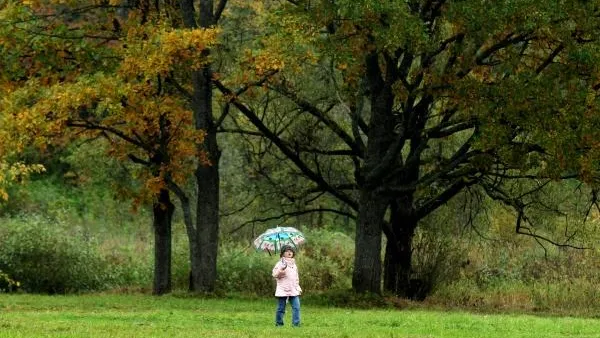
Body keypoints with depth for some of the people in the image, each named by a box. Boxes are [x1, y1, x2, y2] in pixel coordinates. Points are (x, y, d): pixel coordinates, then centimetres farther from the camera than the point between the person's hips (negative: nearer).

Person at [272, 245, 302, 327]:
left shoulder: (293, 264, 18)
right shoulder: (280, 263, -3)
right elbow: (275, 274, -12)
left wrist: (298, 287, 23)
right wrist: (281, 271, -30)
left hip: (293, 290, 5)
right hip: (283, 290, -5)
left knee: (296, 307, -6)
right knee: (281, 308, 1)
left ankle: (296, 323, -5)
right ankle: (279, 323, 12)